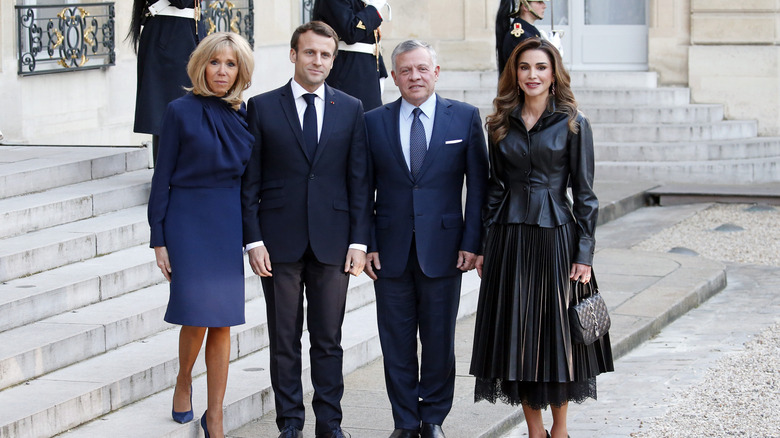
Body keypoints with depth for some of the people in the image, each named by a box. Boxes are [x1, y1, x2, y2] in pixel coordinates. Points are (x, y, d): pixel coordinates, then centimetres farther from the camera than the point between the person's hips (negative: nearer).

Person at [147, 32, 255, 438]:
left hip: (230, 224, 3)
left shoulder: (244, 115, 6)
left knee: (222, 322, 4)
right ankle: (184, 382, 25)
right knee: (197, 315, -6)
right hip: (188, 222, -3)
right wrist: (159, 240, -6)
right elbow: (162, 177, -3)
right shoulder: (181, 111, -4)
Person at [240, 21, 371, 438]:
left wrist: (358, 240, -1)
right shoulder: (262, 107, 2)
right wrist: (253, 239, -6)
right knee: (284, 340, 5)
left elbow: (359, 180, 5)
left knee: (329, 339, 6)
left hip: (332, 242, 1)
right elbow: (249, 180, 1)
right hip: (280, 243, -1)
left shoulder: (350, 109, 6)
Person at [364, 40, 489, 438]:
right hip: (391, 250, 1)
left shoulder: (465, 117, 2)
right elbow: (363, 190, 6)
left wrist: (472, 242, -5)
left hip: (443, 248, -1)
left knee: (439, 341, 6)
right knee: (397, 342, 6)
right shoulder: (374, 122, 5)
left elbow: (478, 184, 2)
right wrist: (366, 244, -2)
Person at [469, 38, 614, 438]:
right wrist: (485, 247, 7)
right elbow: (495, 186, 11)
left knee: (556, 329, 2)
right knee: (518, 333, 4)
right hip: (509, 237, 3)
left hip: (555, 235, -3)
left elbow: (584, 193, -3)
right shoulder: (502, 124, 8)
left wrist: (584, 254, -9)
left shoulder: (572, 124, -2)